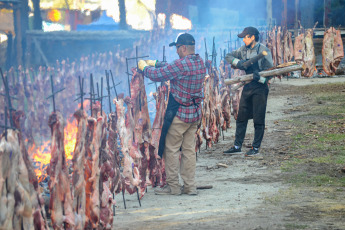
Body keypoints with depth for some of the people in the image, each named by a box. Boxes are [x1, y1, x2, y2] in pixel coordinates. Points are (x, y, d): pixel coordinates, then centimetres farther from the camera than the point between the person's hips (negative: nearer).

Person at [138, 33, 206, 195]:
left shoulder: (182, 64, -21)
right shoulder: (200, 62, 6)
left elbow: (158, 75, -15)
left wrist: (144, 67, 3)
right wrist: (155, 63, 18)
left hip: (179, 114, -8)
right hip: (195, 113, 8)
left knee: (171, 149, 3)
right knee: (189, 149, 11)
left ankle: (173, 186, 7)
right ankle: (190, 186, 12)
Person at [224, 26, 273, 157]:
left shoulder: (264, 51, -12)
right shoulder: (244, 49, 6)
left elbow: (270, 71, -13)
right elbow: (228, 56, 11)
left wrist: (260, 77, -31)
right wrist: (238, 62, -8)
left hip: (260, 88, -6)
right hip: (247, 87, 6)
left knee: (258, 120, -1)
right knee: (241, 117, 7)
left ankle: (255, 148, 7)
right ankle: (237, 147, 13)